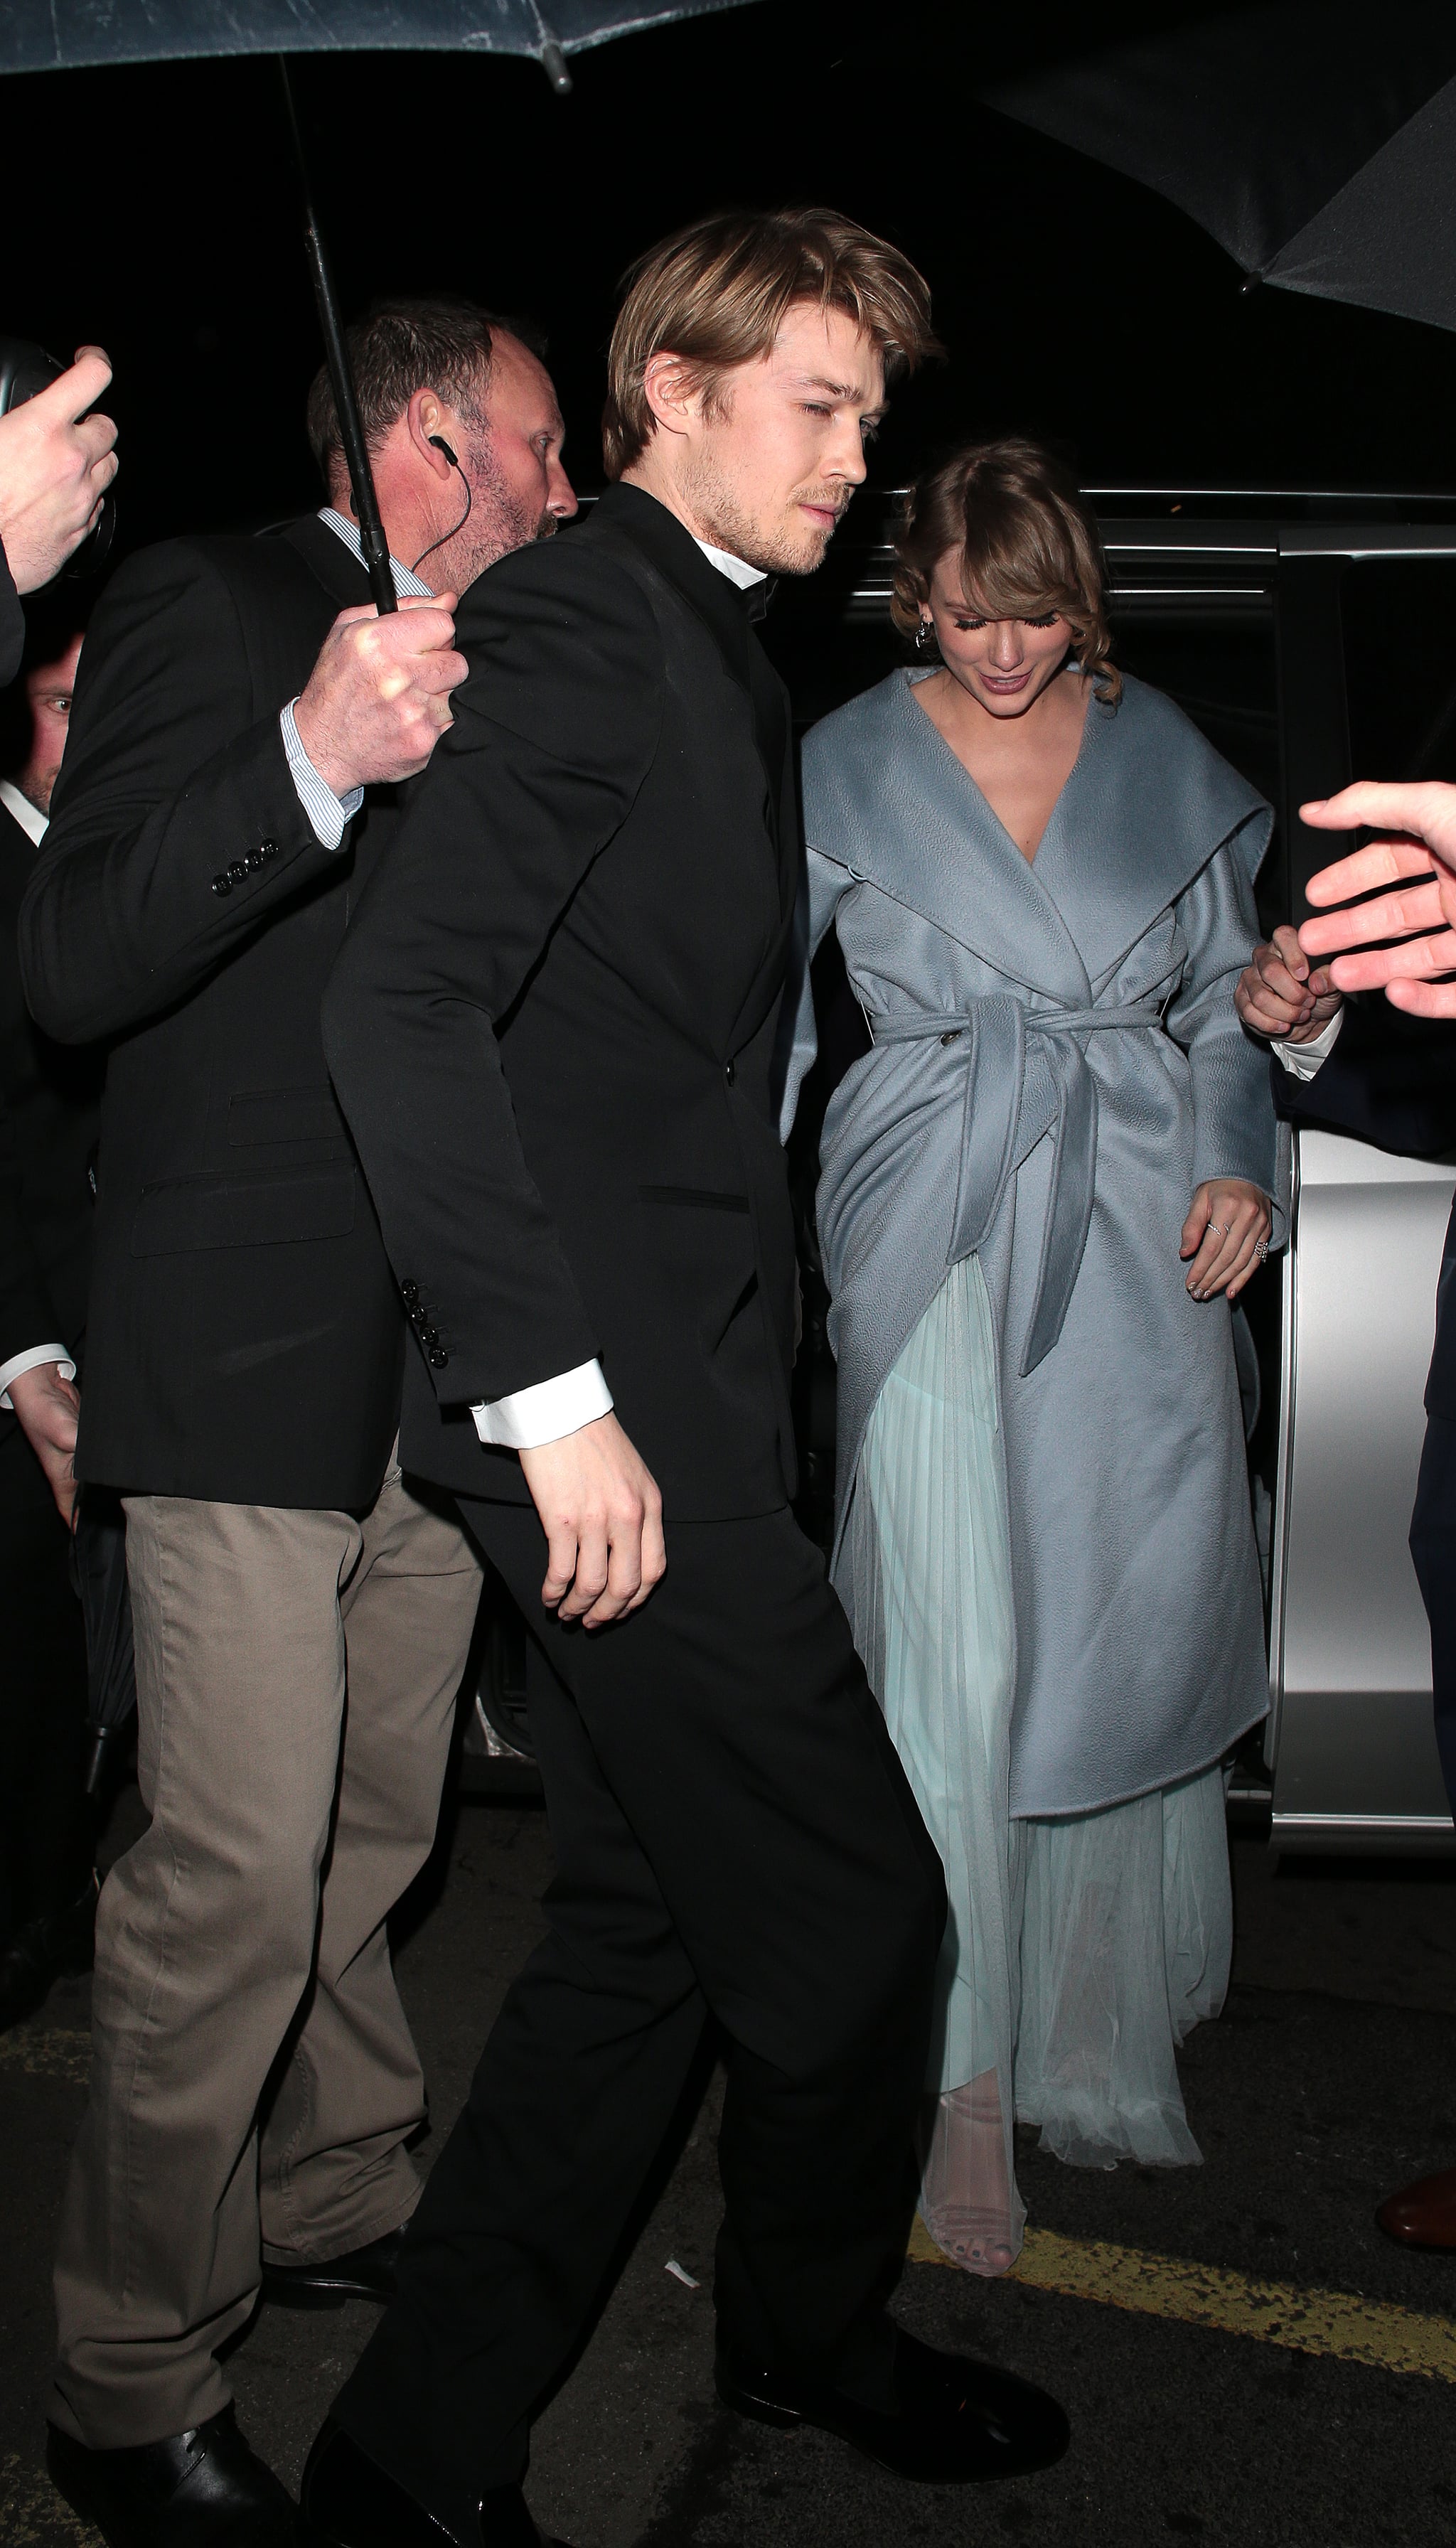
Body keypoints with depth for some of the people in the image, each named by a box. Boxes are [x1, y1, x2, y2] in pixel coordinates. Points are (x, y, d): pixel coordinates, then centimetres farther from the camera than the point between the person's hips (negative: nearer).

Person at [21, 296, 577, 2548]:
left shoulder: (490, 669, 19)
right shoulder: (209, 605, -5)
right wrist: (317, 761, -29)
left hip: (438, 1361, 8)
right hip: (249, 1362, -8)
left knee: (375, 1835, 16)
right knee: (237, 1883, -5)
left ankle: (343, 2203, 35)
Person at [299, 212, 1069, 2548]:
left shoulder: (715, 647, 19)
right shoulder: (581, 618, -11)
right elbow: (399, 1008, -22)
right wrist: (553, 1391, -24)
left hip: (675, 1387, 10)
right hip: (611, 1407, -10)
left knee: (644, 1928, 14)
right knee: (855, 1912, 4)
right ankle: (817, 2339, 33)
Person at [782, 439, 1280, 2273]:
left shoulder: (1163, 754, 9)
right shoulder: (846, 768, 2)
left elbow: (1225, 997, 16)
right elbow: (761, 1008, 5)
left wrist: (1240, 1165, 1)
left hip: (1143, 1252, 3)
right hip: (940, 1257, -2)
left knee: (1137, 1649, 7)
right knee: (955, 1677, -6)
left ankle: (1106, 2044, 28)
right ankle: (961, 2085, 11)